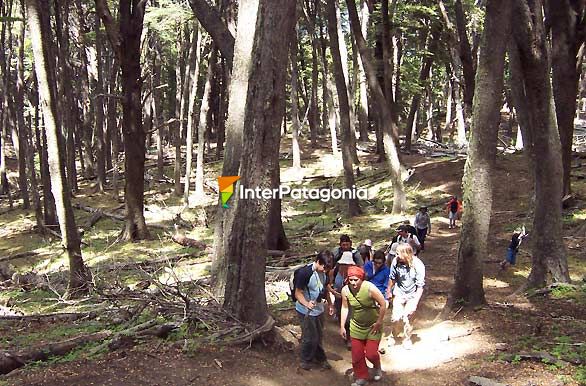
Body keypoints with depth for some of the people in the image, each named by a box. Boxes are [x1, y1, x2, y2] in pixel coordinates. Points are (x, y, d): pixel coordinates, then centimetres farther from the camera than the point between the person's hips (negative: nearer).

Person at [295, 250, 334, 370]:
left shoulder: (323, 272, -2)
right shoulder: (305, 273, -24)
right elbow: (298, 293, -19)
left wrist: (330, 304, 15)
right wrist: (307, 304, -35)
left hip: (319, 310, 7)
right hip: (306, 311, -7)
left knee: (319, 336, 18)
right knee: (309, 338, 2)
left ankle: (320, 358, 36)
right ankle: (306, 360, 23)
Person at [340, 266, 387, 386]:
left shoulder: (370, 288, -27)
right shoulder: (345, 290, -15)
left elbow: (383, 304, -17)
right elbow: (345, 308, -1)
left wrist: (379, 322, -14)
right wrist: (342, 326, 1)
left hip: (373, 326, -3)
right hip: (356, 326, 3)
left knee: (370, 353, -3)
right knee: (356, 354, 8)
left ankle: (377, 367, 33)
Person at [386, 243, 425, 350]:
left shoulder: (418, 265, -24)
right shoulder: (396, 261, -18)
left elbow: (420, 286, -18)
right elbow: (392, 278, 1)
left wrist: (415, 303, -22)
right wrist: (389, 291, 14)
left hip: (412, 295, -1)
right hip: (399, 293, 2)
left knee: (407, 318, -4)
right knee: (396, 317, -6)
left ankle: (407, 339, 22)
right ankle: (394, 336, 24)